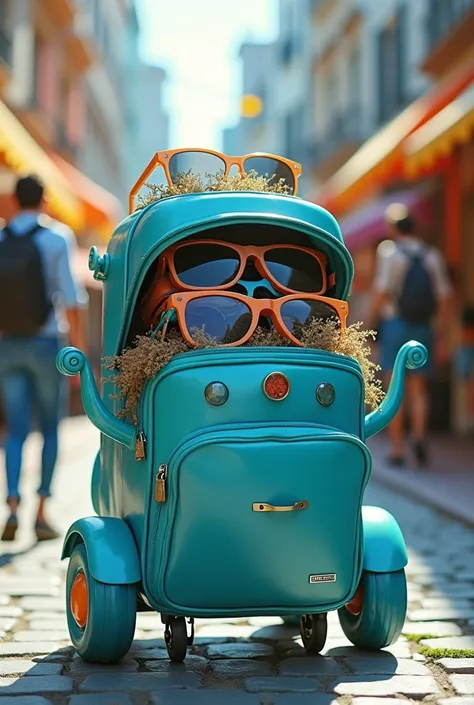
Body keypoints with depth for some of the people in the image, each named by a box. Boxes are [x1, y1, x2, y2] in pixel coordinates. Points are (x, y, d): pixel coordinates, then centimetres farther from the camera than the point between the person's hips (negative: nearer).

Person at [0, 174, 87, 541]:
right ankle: (41, 513, 7)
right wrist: (79, 346, -7)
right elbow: (69, 295, -11)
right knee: (50, 430, 10)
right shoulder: (57, 236, -5)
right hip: (46, 344, -3)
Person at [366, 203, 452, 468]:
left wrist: (370, 324, -2)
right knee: (418, 390, 11)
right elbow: (444, 299, 4)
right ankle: (420, 434, -12)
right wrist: (441, 338, 8)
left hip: (394, 324, -3)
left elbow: (381, 293, -13)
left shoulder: (390, 252, -5)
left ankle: (397, 449, 2)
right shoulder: (433, 256, 6)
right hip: (423, 327, 3)